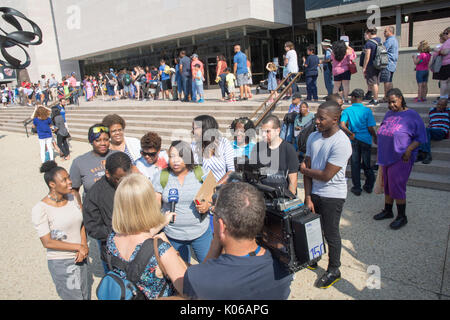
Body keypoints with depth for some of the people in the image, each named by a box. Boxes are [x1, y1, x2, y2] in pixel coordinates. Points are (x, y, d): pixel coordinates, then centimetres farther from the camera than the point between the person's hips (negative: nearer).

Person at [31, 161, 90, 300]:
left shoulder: (71, 197, -2)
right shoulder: (40, 209, -19)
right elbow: (47, 243, -17)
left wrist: (84, 246, -8)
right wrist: (78, 247, -16)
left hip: (81, 257, 6)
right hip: (61, 263, -6)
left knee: (86, 295, 21)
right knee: (74, 297, 8)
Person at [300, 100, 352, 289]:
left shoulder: (341, 143, -21)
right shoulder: (313, 137, 1)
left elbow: (326, 175, -22)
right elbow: (308, 169, 1)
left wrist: (304, 169, -6)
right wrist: (308, 197, -3)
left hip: (332, 196, -6)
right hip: (313, 192, 6)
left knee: (330, 233, 7)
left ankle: (333, 271, 27)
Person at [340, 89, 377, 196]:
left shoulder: (347, 110, -5)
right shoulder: (367, 110, -7)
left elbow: (342, 125, -17)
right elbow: (371, 128, -9)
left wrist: (351, 134, -5)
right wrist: (375, 138, 7)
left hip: (353, 140, 0)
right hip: (366, 140, 0)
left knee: (355, 164, 8)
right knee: (366, 163, 14)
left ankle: (357, 188, 13)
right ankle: (369, 186, 26)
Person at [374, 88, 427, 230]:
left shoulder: (412, 115, -8)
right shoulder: (389, 114, 11)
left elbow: (421, 137, -8)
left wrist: (408, 150, -21)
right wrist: (381, 153, 17)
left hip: (401, 158, -7)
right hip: (386, 157, 7)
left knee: (397, 186, -5)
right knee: (387, 185, 14)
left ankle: (402, 217, 10)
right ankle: (387, 211, 30)